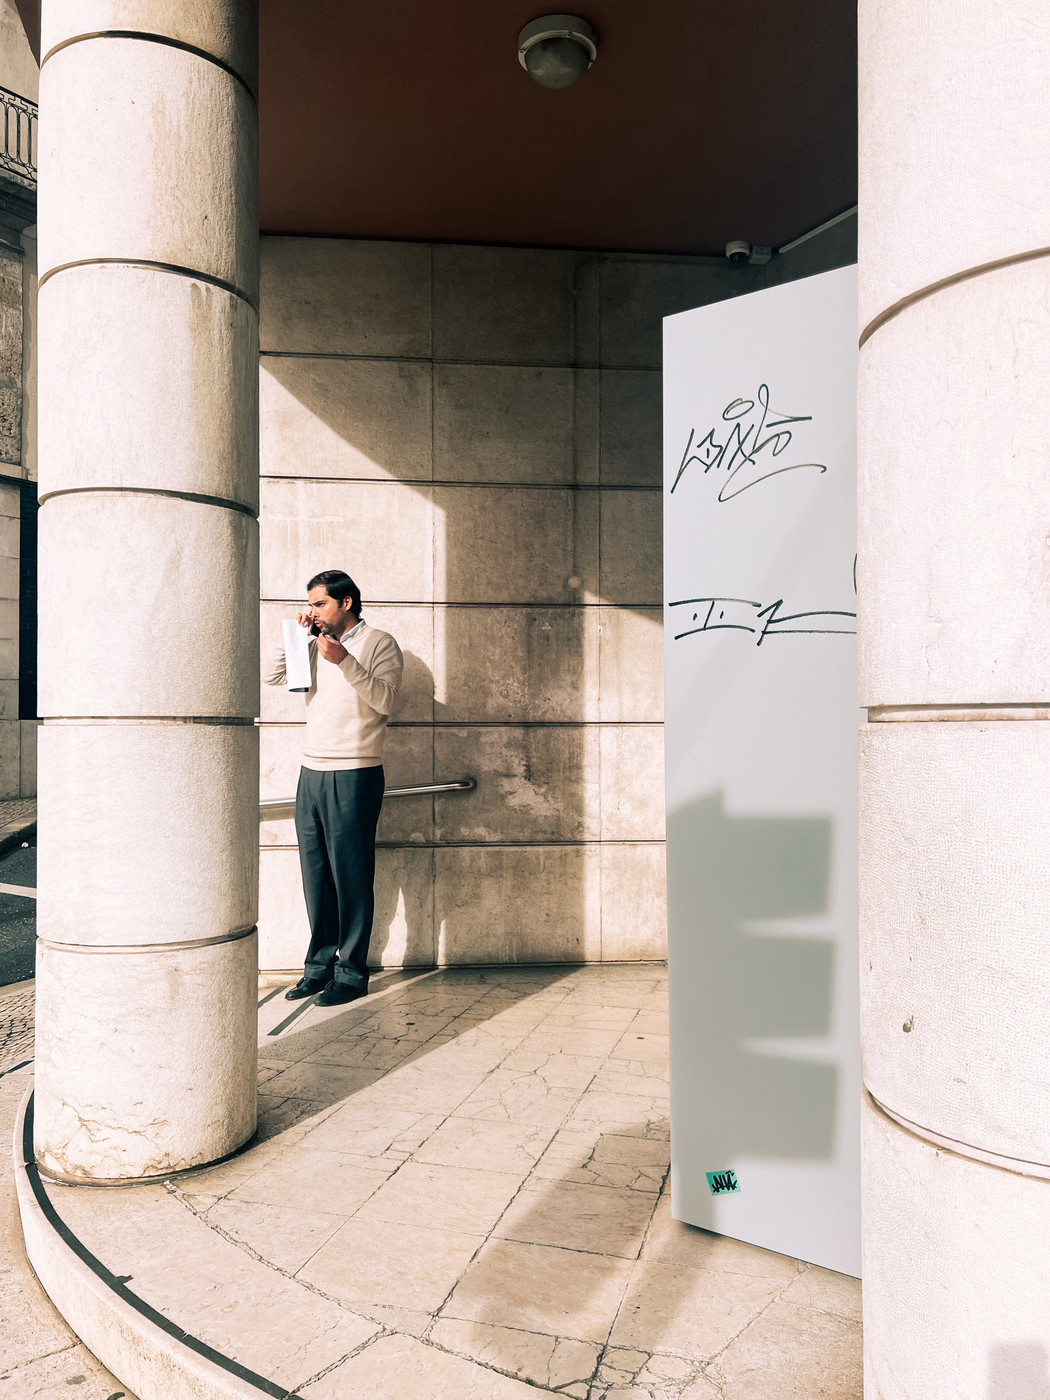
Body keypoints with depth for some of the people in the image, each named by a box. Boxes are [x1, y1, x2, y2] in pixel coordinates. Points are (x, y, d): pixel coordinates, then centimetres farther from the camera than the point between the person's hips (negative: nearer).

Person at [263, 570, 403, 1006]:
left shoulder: (379, 643, -1)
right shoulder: (317, 646, 18)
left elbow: (385, 699, -14)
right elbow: (272, 677, 17)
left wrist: (345, 661, -22)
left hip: (354, 775, -6)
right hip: (311, 772, 6)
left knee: (352, 875, -2)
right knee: (315, 873, 8)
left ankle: (351, 973, 6)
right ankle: (320, 964, 18)